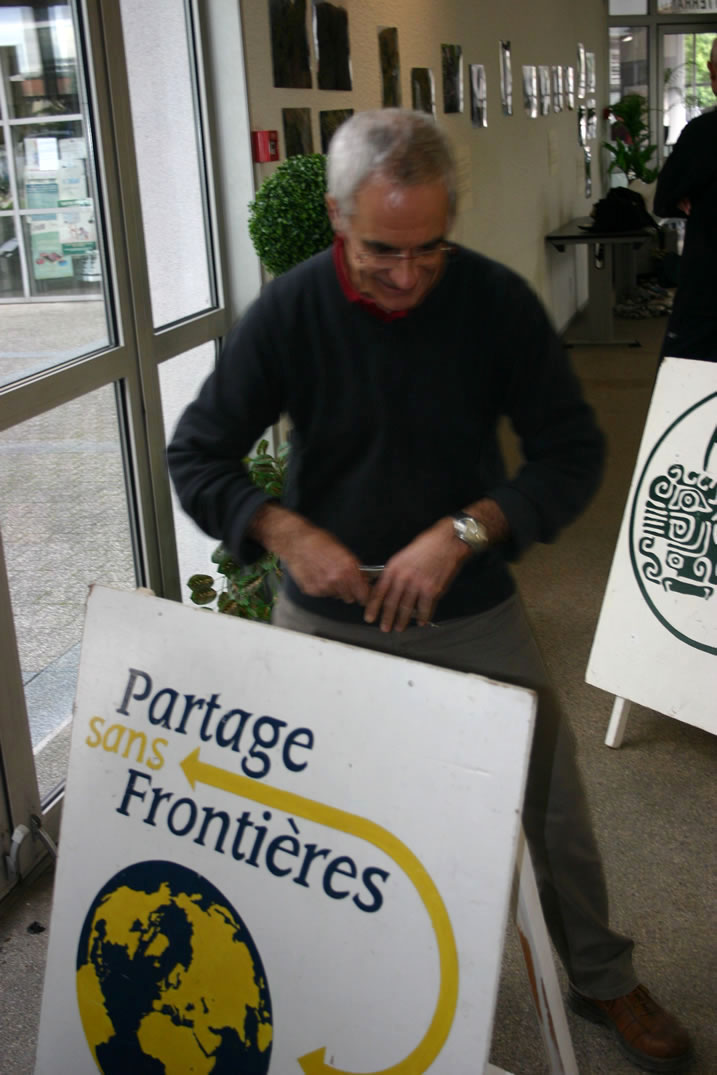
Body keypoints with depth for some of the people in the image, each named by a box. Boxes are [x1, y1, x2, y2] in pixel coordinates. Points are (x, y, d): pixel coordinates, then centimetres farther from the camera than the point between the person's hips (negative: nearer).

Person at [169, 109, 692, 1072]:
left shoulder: (497, 300, -13)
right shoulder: (287, 314, -13)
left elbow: (573, 452, -10)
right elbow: (197, 456, -7)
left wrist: (465, 530, -25)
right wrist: (288, 534, -24)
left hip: (471, 609, 1)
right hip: (325, 611, 0)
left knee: (551, 800, 10)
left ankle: (600, 978, 37)